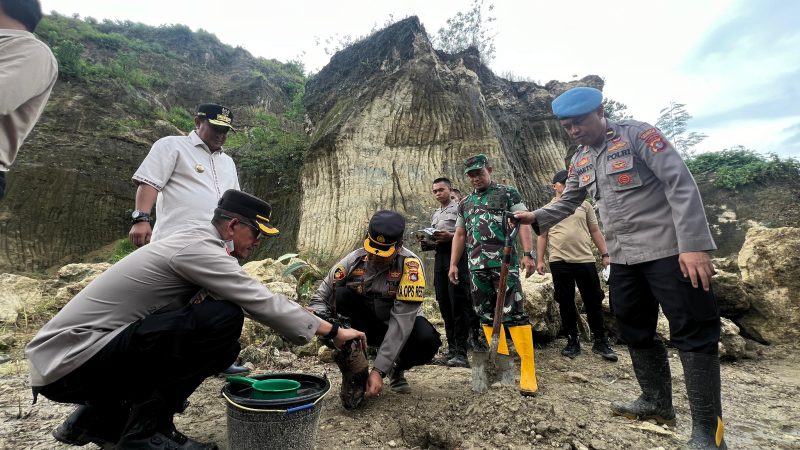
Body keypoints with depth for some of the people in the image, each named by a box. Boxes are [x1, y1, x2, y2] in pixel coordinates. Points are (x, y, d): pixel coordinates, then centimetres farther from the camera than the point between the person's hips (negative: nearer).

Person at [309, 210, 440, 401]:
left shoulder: (410, 265, -26)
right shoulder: (353, 260, -17)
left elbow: (401, 321, -30)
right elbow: (319, 298, -10)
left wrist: (379, 370, -34)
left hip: (401, 324, -1)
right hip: (364, 325, 2)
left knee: (428, 341, -33)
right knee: (342, 295, -27)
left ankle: (397, 368, 3)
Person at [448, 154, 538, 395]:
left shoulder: (508, 193, 7)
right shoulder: (465, 203, 20)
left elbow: (523, 223, -2)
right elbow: (459, 235, 22)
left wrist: (528, 253, -14)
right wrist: (453, 264, 14)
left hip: (504, 261, -5)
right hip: (477, 266, 5)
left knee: (514, 313, -10)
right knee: (487, 316, 7)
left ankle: (528, 370, -5)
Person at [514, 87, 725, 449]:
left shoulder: (636, 134, -9)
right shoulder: (579, 162, 11)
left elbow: (681, 183, -15)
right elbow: (567, 203, 16)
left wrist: (693, 244, -22)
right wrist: (536, 218, -4)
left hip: (669, 250, -7)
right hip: (623, 258, 8)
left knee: (692, 333, -1)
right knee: (635, 332, 15)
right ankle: (656, 402, 32)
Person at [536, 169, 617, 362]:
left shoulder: (584, 205, 11)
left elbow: (595, 231, 11)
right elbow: (542, 236, 7)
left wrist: (605, 254, 3)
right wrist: (539, 260, 0)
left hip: (585, 260, 1)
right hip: (559, 262, -1)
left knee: (593, 302, 6)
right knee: (565, 303, 6)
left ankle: (600, 342, 20)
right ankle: (572, 342, 18)